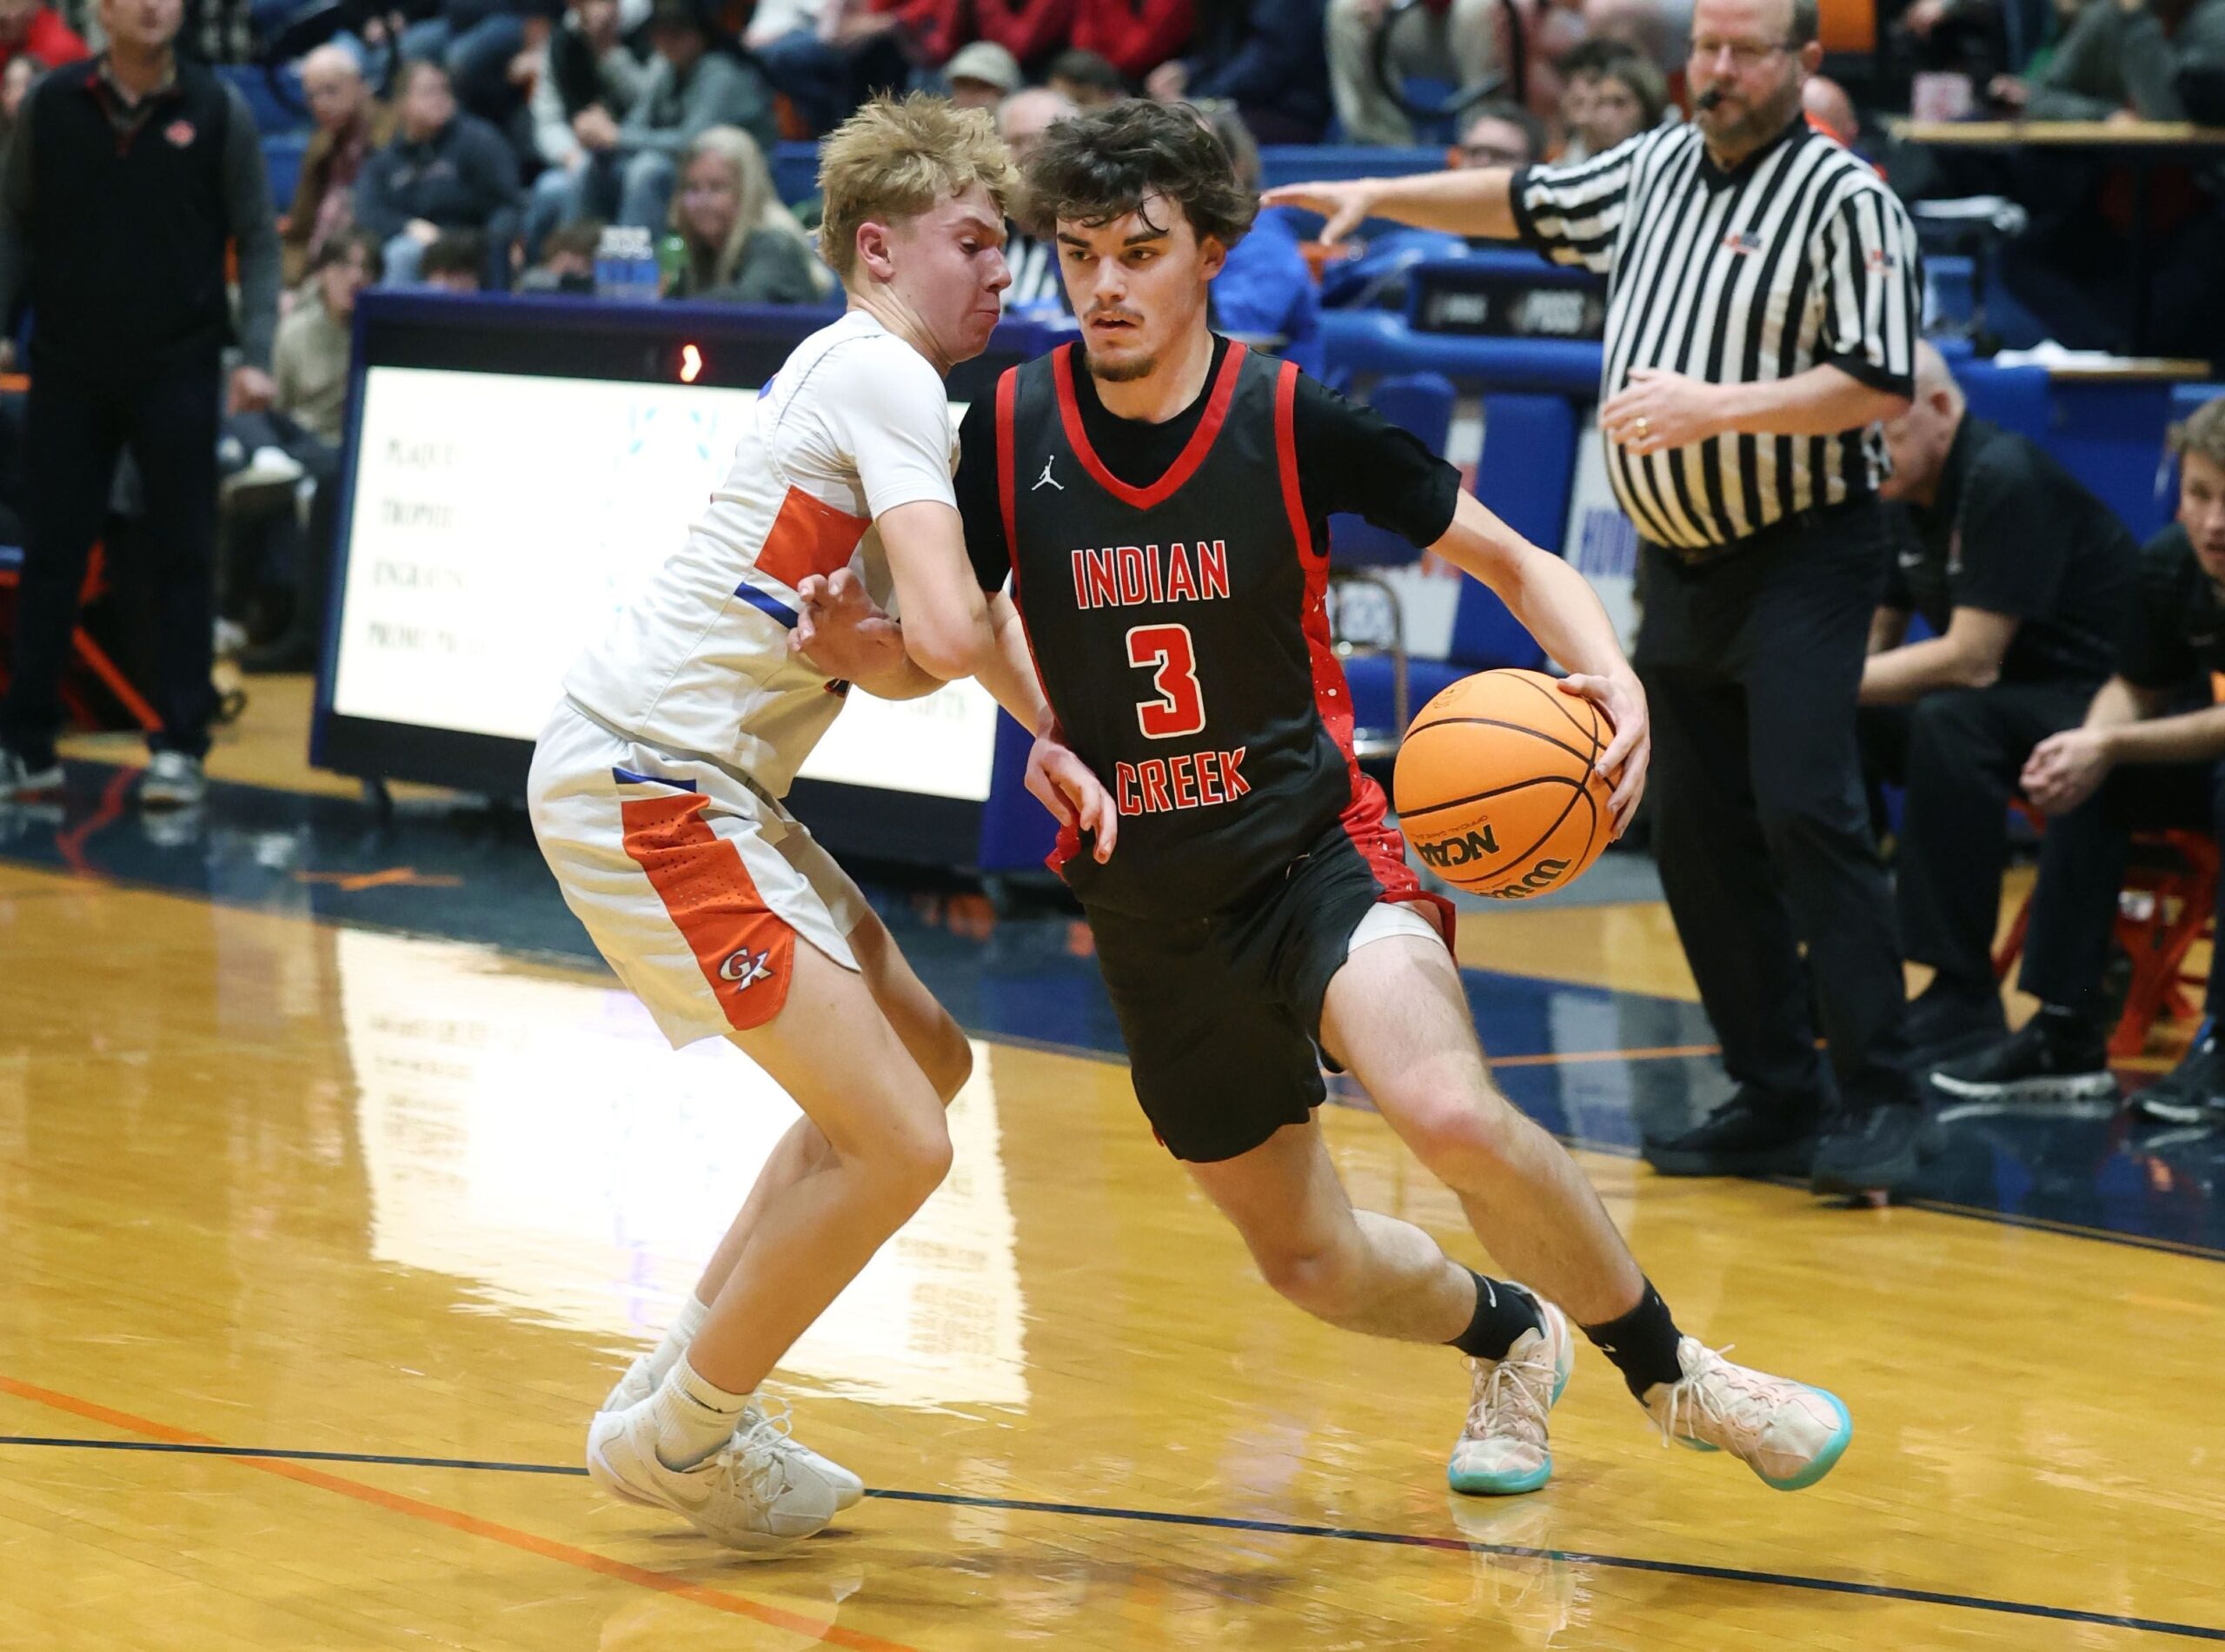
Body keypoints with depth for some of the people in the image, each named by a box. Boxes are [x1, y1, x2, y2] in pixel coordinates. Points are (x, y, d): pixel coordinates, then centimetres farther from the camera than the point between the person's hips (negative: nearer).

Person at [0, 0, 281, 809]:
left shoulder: (219, 111, -1)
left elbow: (257, 239, 1)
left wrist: (256, 354, -8)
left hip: (177, 368, -1)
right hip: (69, 367, 1)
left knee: (183, 555, 2)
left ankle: (180, 748, 7)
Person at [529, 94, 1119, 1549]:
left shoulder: (862, 379, 20)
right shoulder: (882, 377, -13)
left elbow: (922, 649, 16)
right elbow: (955, 633, -24)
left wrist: (858, 635, -8)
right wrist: (1048, 722, -4)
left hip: (703, 787, 11)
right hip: (643, 785, -11)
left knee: (926, 1058, 20)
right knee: (898, 1145, -13)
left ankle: (687, 1390, 24)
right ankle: (676, 1435, 5)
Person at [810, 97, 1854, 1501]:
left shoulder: (1292, 418, -10)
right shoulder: (1012, 430, -4)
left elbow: (1514, 560, -2)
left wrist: (1609, 675, -22)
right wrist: (853, 638, -20)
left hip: (1316, 851, -4)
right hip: (1148, 908, 4)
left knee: (1449, 1111, -32)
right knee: (1311, 1260, 13)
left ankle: (1668, 1371, -10)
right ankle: (1510, 1337, 47)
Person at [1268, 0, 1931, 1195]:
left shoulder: (1844, 200, -11)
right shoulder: (1656, 167, 11)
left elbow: (1879, 385, -18)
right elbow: (1524, 203, 28)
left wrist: (1717, 405, -24)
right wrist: (1379, 196, 23)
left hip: (1803, 556, -8)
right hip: (1681, 560, 8)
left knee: (1805, 807, -18)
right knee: (1696, 833, 5)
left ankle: (1879, 1101, -16)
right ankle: (1774, 1101, 12)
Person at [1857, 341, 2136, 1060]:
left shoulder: (2005, 480, -21)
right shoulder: (1904, 493, 7)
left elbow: (1971, 661, -26)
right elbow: (1874, 644, 10)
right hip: (2005, 708, 9)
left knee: (1949, 721, -34)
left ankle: (1962, 1000, -28)